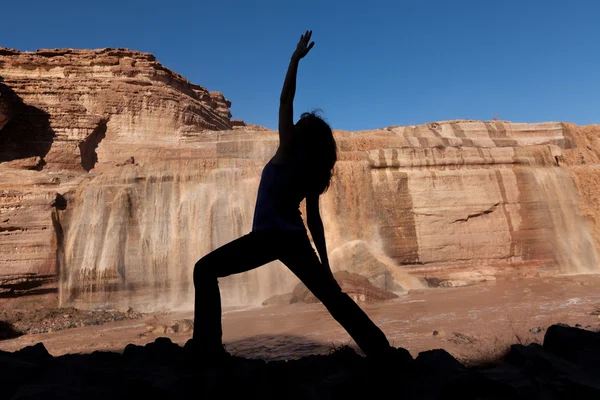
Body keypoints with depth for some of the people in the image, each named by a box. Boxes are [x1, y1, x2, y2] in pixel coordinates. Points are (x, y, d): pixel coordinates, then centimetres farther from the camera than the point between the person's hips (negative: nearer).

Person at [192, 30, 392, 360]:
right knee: (332, 295, 15)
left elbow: (285, 101, -6)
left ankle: (208, 345, -3)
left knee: (205, 270, 6)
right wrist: (325, 264, 14)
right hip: (294, 239, 7)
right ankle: (380, 349, 18)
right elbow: (313, 221, 10)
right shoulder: (314, 172, 9)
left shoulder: (286, 154, -7)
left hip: (269, 237, -6)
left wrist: (296, 58, 0)